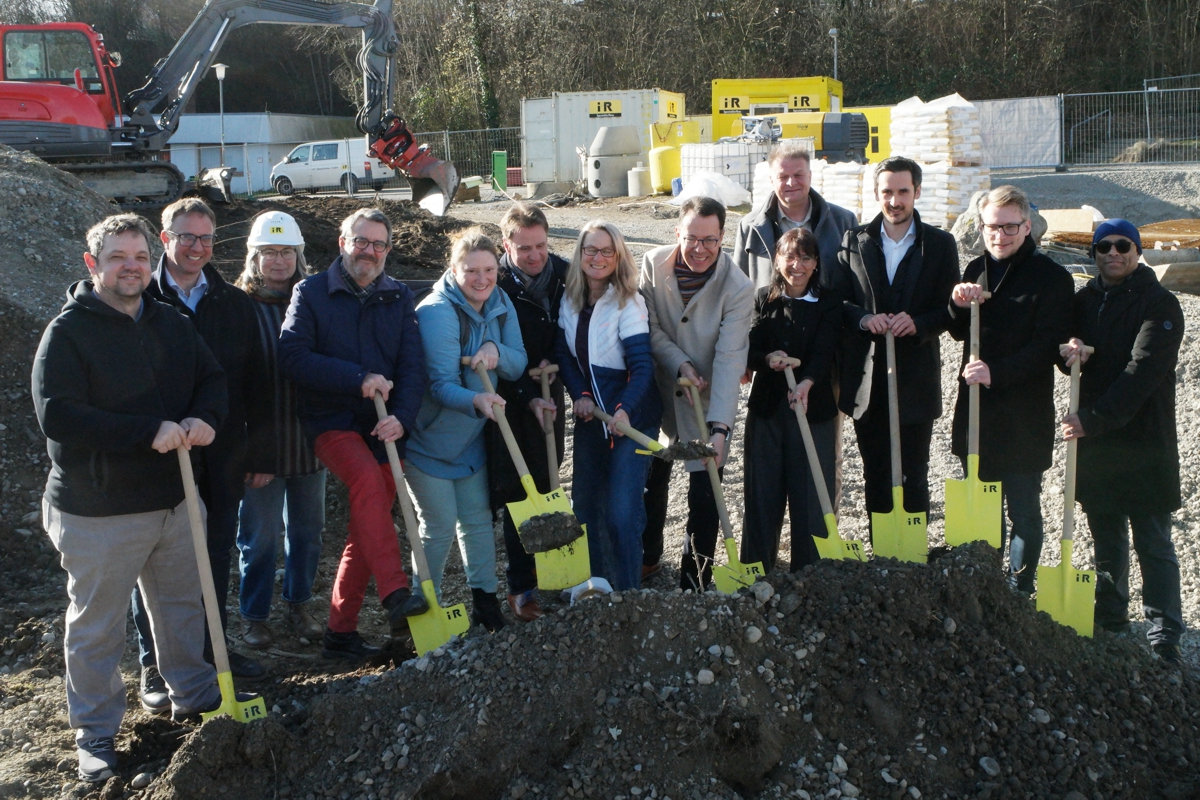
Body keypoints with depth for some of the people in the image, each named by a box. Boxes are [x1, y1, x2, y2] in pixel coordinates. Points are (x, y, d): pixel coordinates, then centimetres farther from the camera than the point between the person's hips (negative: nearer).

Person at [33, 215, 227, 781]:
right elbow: (56, 415, -23)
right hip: (97, 511, -6)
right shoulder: (68, 331, -14)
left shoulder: (171, 325, 7)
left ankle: (194, 693, 41)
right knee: (96, 625, 6)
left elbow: (212, 378, 11)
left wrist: (203, 419, -14)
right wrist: (150, 432, -27)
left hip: (172, 499, 6)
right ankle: (95, 732, 21)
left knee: (182, 605, 21)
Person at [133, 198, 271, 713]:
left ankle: (214, 648, 30)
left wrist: (260, 453, 5)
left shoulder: (236, 304, 7)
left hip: (223, 458, 4)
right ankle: (155, 668, 17)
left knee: (218, 558, 14)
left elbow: (254, 385, 8)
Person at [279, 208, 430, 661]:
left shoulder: (399, 298, 11)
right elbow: (292, 357, -12)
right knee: (367, 477, -33)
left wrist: (401, 417, -14)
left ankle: (340, 632, 15)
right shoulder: (311, 293, 1)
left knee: (366, 529, 5)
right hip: (331, 421, -4)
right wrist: (359, 379, -17)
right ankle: (395, 595, -37)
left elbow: (413, 365, 3)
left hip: (383, 430, 4)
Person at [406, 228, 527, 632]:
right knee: (439, 525, -2)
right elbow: (442, 385, -30)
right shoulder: (437, 313, -25)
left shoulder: (501, 305, -2)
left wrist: (496, 351, -23)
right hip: (428, 438, -7)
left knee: (478, 518, 14)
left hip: (471, 437, 7)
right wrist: (476, 400, -50)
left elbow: (519, 365, -1)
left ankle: (485, 601, 27)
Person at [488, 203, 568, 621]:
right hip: (509, 399, -4)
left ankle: (541, 572, 24)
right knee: (519, 492, -5)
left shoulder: (564, 274, -1)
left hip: (547, 394, 5)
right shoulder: (495, 285, -15)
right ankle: (522, 587, 2)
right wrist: (529, 398, -22)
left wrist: (553, 360, -4)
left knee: (544, 483, 10)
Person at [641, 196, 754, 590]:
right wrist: (681, 365, -20)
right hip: (659, 392, 4)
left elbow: (730, 361, -26)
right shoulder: (653, 264, -12)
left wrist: (719, 427, -33)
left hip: (709, 400, -3)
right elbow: (649, 326, -5)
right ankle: (647, 557, 43)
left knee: (704, 497, -3)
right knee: (651, 480, 20)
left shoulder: (738, 288, -22)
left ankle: (695, 582, 13)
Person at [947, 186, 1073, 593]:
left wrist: (996, 373, -26)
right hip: (975, 408, 6)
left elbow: (1046, 346, -15)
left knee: (1023, 511, 3)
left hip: (1024, 417, -6)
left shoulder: (1051, 278, -9)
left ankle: (1019, 594, 15)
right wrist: (959, 304, -5)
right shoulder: (977, 270, 11)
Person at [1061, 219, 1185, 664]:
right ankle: (1110, 622, 25)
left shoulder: (1159, 304, -8)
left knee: (1153, 544, -4)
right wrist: (1069, 350, -12)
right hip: (1094, 442, 6)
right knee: (1106, 539, 14)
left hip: (1145, 443, -6)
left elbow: (1142, 372, -18)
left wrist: (1092, 419, -25)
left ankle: (1164, 639, -2)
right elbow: (1065, 347, 13)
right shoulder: (1085, 301, 12)